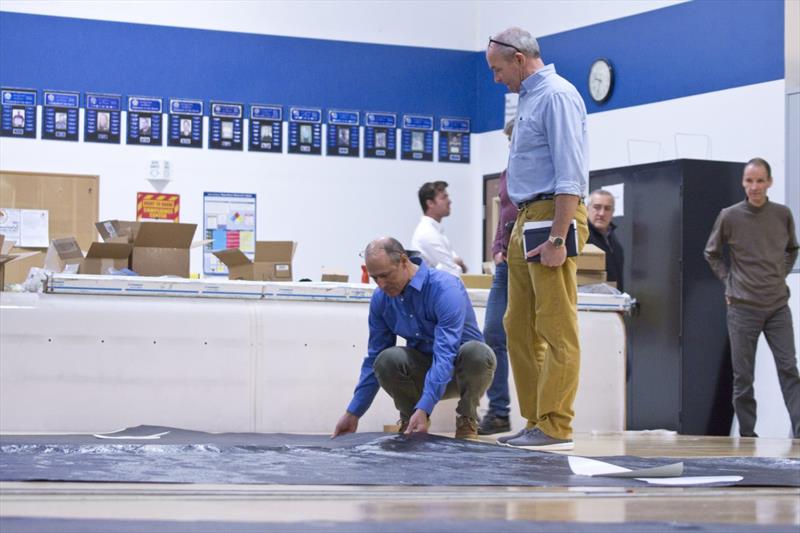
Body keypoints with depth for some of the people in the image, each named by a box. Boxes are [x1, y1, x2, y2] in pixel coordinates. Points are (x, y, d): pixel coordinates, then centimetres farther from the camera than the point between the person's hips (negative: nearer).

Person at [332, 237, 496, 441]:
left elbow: (445, 355, -37)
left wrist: (424, 409, -46)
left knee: (477, 352, -38)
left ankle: (467, 420, -12)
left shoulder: (445, 289, -28)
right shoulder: (381, 298, -9)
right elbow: (373, 360, 1)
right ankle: (409, 418, -2)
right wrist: (353, 413, -3)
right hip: (423, 368, 4)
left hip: (461, 371, -3)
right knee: (386, 360, -28)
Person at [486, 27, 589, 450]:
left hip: (552, 221, -10)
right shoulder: (530, 98, 20)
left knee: (556, 329, -8)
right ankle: (536, 421, 15)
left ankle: (555, 428, -6)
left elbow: (570, 173, -19)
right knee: (519, 327, 11)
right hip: (527, 222, 10)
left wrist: (557, 239, -23)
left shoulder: (556, 96, -11)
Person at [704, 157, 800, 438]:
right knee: (743, 376, 2)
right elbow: (712, 254, 12)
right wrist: (729, 281, 2)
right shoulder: (729, 217, -2)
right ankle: (747, 434, 10)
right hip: (742, 307, -1)